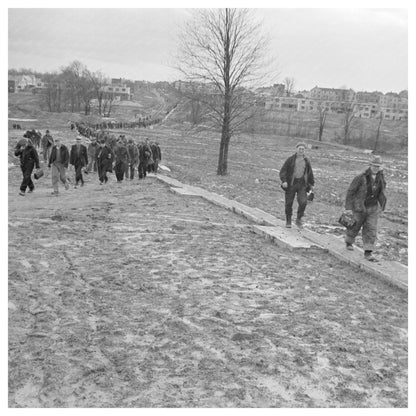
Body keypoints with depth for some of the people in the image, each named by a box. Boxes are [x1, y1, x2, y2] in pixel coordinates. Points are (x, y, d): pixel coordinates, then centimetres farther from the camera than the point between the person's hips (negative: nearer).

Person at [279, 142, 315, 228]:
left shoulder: (306, 161, 10)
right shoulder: (290, 159, -1)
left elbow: (310, 173, 21)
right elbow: (283, 171, -4)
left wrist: (312, 184, 22)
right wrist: (284, 181, -18)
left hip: (302, 185, 2)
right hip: (291, 184, -2)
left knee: (303, 202, -13)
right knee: (288, 203, 3)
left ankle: (299, 219, 6)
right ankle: (288, 221, 20)